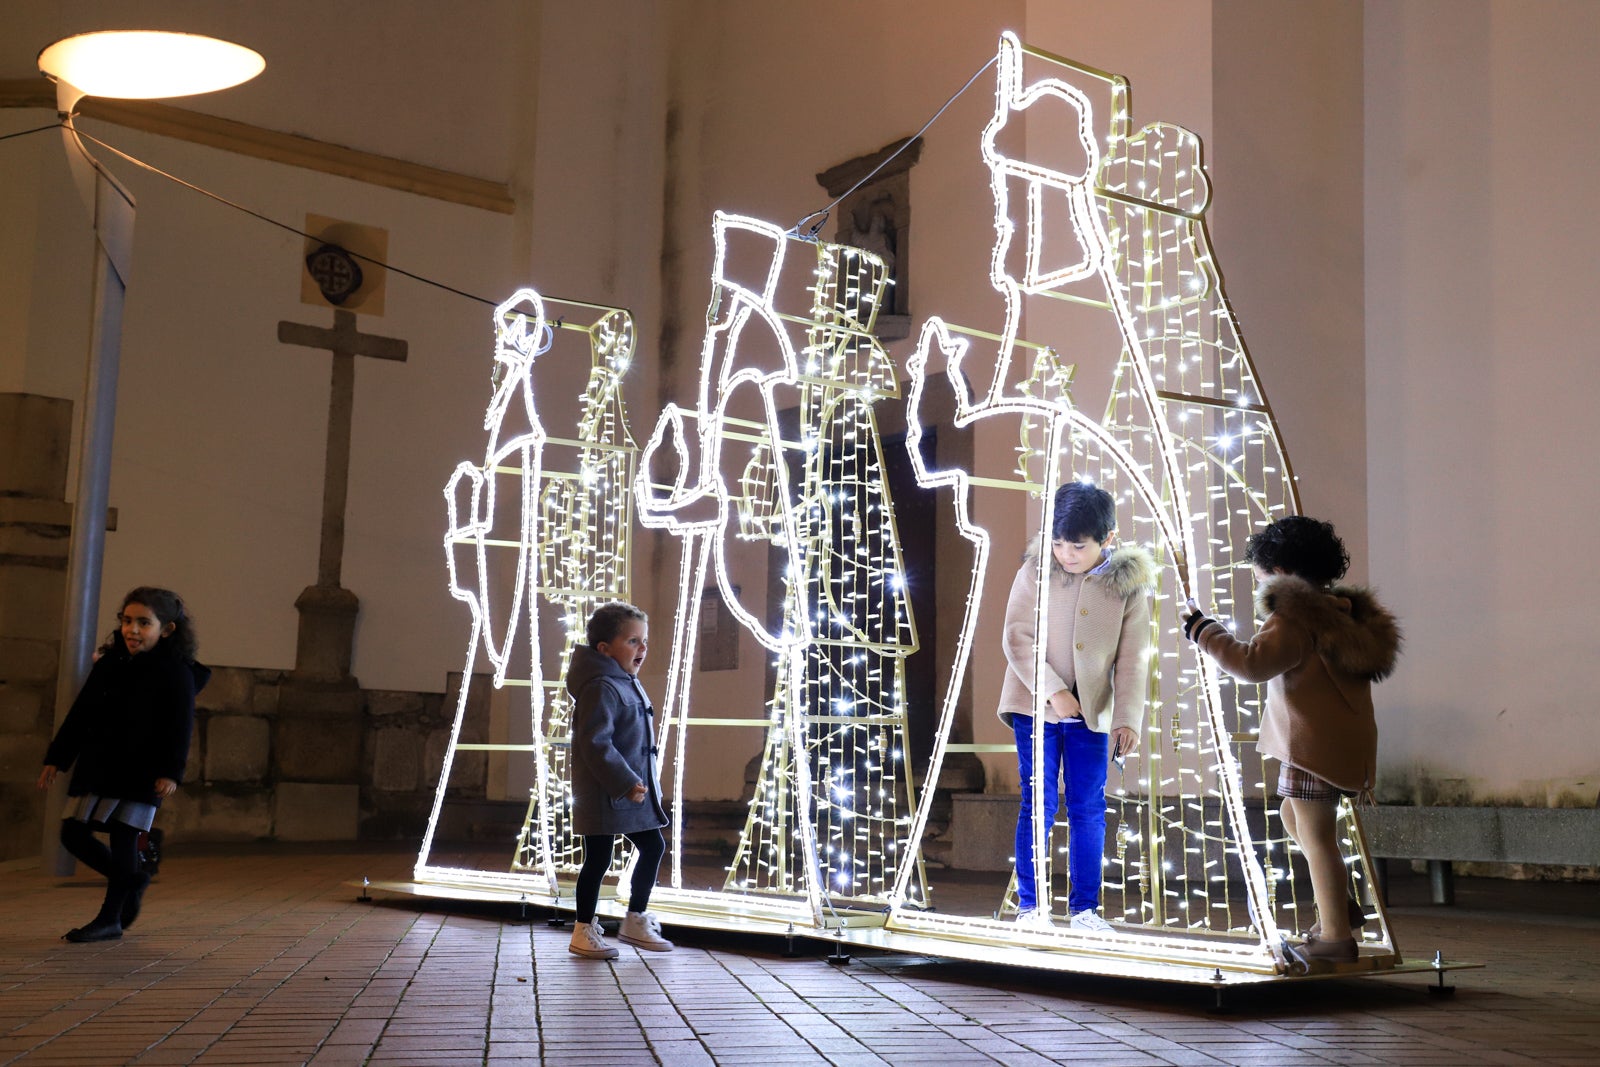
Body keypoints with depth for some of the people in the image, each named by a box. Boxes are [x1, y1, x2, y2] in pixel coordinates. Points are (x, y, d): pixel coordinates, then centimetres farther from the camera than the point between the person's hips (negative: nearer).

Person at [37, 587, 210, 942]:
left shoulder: (177, 673, -6)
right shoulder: (108, 665, 11)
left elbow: (180, 728, -12)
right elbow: (79, 716, 16)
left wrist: (171, 772, -22)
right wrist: (56, 758, 13)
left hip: (140, 773, -6)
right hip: (97, 767, 6)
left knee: (123, 839, -6)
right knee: (73, 834, 5)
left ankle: (110, 919, 5)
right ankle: (132, 879, 25)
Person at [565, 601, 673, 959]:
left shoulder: (629, 685, 13)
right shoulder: (600, 687, -18)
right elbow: (595, 743, -25)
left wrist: (637, 782, 17)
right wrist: (625, 783, -26)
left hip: (635, 791, 10)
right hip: (604, 794, -10)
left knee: (653, 847, 15)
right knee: (599, 859, 0)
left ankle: (636, 921, 28)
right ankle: (583, 932, 13)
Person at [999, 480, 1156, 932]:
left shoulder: (1128, 584, -3)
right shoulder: (1036, 570, -6)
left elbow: (1132, 660, -2)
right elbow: (1017, 638, -8)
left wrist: (1128, 718, -11)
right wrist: (1052, 690, -17)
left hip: (1091, 713, 2)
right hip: (1035, 705, -1)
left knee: (1089, 806, 4)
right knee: (1038, 803, -2)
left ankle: (1085, 907, 14)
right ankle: (1030, 905, 7)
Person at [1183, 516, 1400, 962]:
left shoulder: (1294, 620, -17)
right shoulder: (1346, 614, 13)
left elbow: (1252, 662, -29)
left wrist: (1203, 631, -18)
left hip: (1315, 744, -10)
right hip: (1345, 741, 10)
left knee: (1316, 836, -4)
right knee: (1294, 816, 25)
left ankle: (1335, 934, -1)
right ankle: (1338, 906, 27)